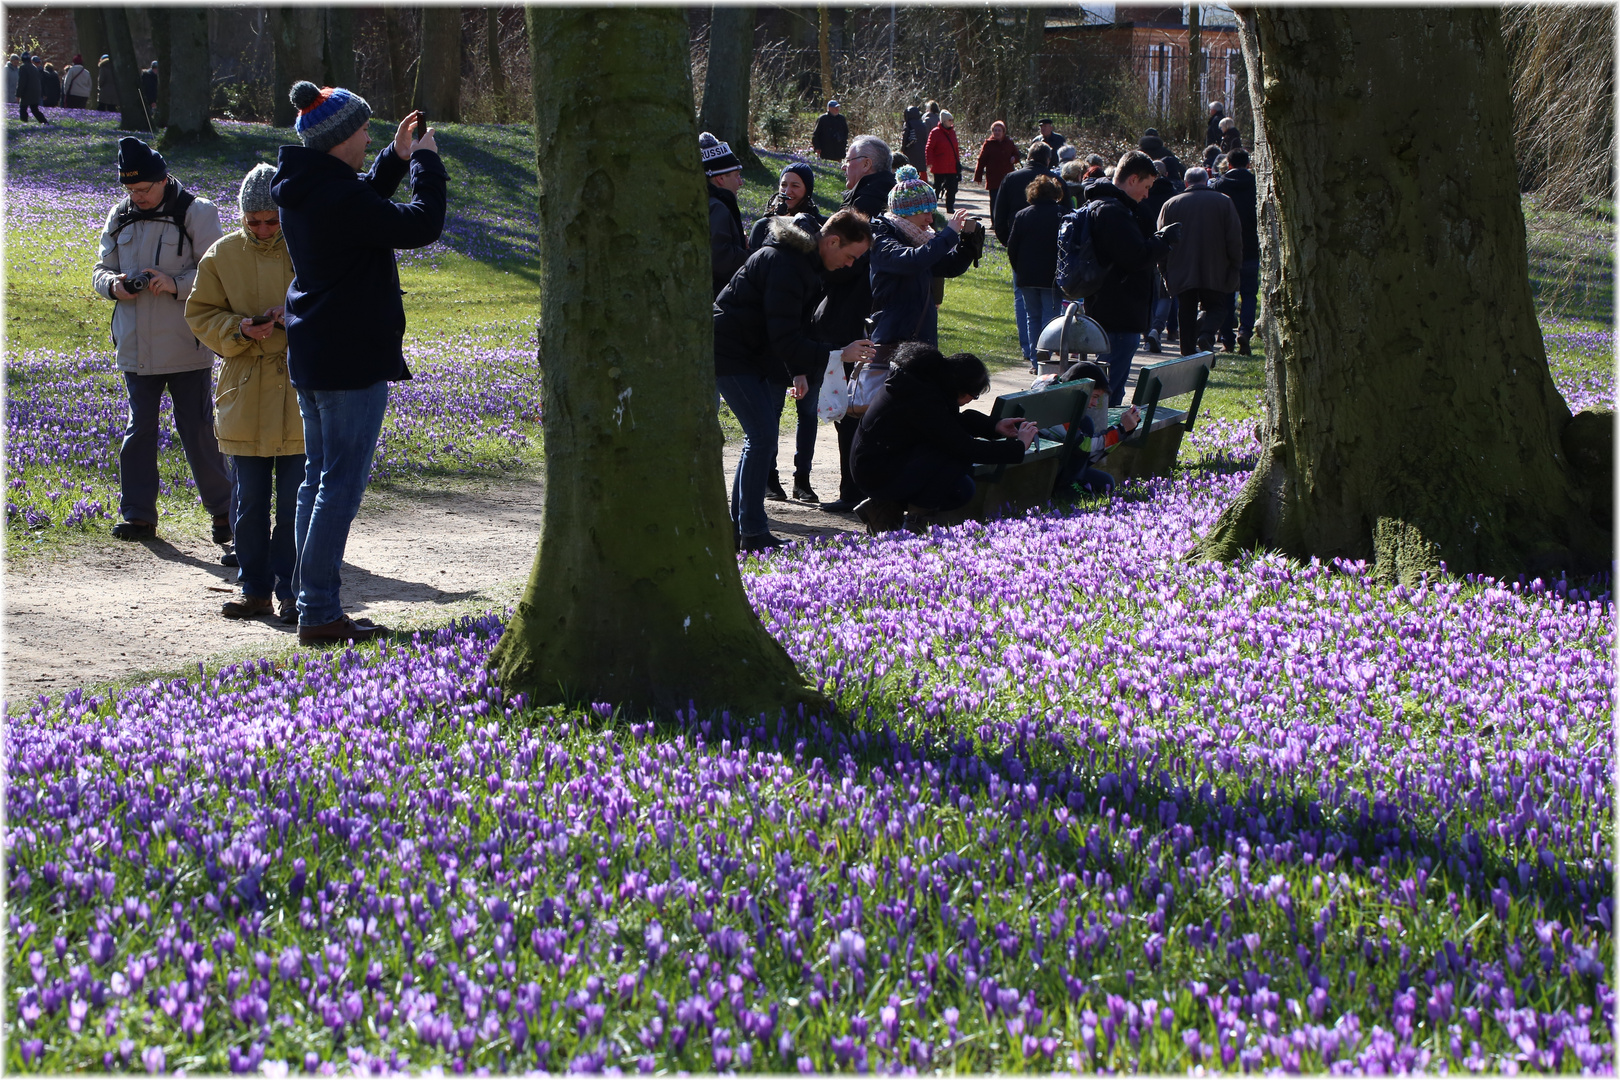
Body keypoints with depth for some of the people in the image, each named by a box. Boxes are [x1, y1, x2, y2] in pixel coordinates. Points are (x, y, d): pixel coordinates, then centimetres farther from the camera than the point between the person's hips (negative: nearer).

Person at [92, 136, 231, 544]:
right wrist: (114, 284, -7)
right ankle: (137, 515, 14)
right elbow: (101, 269, 17)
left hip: (186, 349, -4)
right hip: (136, 348, 5)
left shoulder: (197, 213, -6)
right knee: (138, 431, 7)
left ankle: (223, 510, 13)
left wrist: (177, 284, -24)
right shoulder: (119, 218, 9)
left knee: (198, 431, 0)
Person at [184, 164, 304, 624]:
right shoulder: (223, 254, 3)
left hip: (302, 394, -2)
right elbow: (200, 314, 8)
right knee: (250, 500, 7)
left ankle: (291, 591, 10)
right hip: (246, 395, 2)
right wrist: (239, 330, -11)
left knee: (296, 500, 1)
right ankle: (255, 589, 17)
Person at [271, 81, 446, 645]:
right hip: (351, 359, -10)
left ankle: (310, 601, 21)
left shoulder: (302, 190, 8)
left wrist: (396, 158, 17)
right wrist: (425, 162, -6)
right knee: (341, 485, -5)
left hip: (310, 356, 10)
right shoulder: (336, 195, -21)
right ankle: (320, 613, -4)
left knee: (319, 479, 16)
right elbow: (420, 224, -20)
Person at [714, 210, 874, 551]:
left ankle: (739, 529, 16)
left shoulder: (808, 261, 7)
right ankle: (753, 533, -11)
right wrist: (838, 356, -27)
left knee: (761, 438, 9)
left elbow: (794, 328, 16)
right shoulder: (785, 264, -25)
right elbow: (785, 339, -28)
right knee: (763, 436, -14)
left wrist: (798, 372, 6)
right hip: (730, 353, -10)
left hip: (757, 354, 10)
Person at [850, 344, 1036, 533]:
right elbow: (965, 447, -24)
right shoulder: (923, 399, -26)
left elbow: (952, 422, 20)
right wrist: (1018, 446, -14)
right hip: (878, 477, -10)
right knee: (961, 457, -20)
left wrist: (994, 427, 9)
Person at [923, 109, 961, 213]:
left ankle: (950, 207, 11)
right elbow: (929, 149, -9)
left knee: (951, 188, 4)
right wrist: (930, 162, -15)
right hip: (939, 168, -6)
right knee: (937, 187, 2)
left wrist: (958, 161, 17)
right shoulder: (935, 132, -8)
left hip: (952, 167, 6)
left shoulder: (952, 132, 12)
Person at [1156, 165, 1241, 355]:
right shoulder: (1224, 202, 0)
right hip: (1215, 273, -1)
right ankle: (1206, 333, -17)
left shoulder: (1171, 205, 3)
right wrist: (1235, 267, 6)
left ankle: (1188, 351, 7)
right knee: (1214, 306, 10)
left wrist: (1166, 272, 13)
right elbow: (1235, 239, -2)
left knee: (1187, 311, 10)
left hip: (1181, 273, 1)